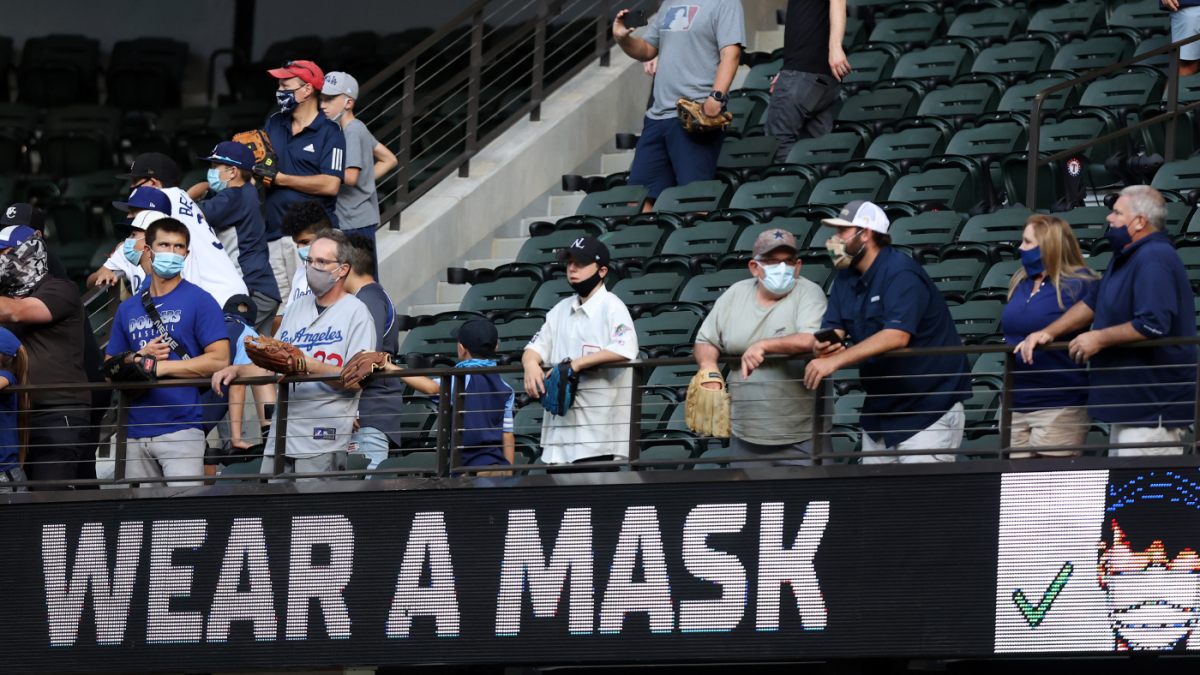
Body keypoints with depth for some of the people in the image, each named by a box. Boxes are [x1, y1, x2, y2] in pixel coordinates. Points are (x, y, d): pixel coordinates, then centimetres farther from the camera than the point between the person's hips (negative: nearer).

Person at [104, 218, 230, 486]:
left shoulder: (199, 301, 2)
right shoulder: (128, 309, 17)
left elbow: (219, 360, -7)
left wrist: (160, 366, -11)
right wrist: (141, 357, -5)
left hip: (181, 426, -5)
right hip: (137, 431, 5)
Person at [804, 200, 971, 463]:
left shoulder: (901, 274, -19)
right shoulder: (846, 277, 9)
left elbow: (897, 335, -32)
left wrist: (835, 360, -37)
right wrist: (821, 348, -25)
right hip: (880, 410, 9)